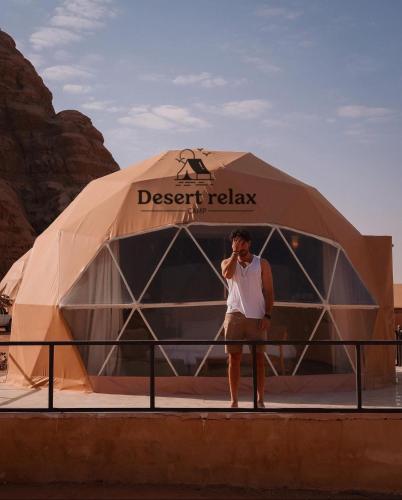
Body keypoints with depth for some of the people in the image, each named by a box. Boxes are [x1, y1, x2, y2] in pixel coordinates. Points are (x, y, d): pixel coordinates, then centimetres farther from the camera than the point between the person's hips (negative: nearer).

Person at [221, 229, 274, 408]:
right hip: (234, 315, 1)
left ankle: (260, 400, 7)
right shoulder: (227, 262, 11)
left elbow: (269, 291, 4)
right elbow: (227, 273, -14)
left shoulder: (262, 264, 8)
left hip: (257, 316, -1)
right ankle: (234, 400, 6)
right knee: (234, 358, 1)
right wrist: (235, 253, -6)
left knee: (259, 358, 0)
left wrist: (267, 315, -6)